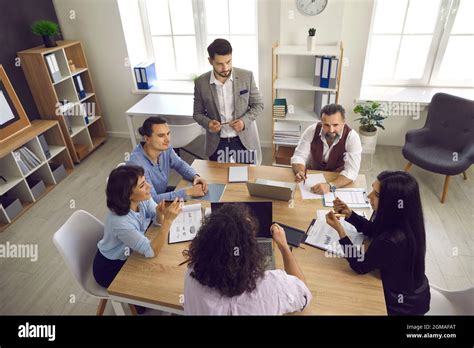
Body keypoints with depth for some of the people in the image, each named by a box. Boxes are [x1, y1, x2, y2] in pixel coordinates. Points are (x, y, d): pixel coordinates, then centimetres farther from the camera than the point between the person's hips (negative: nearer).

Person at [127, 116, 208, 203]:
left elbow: (179, 164, 5)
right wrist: (187, 192, -33)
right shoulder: (137, 163, -33)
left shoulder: (165, 148, -14)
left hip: (163, 192, 7)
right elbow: (152, 199, -34)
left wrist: (195, 176, -15)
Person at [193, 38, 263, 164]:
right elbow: (198, 113, 1)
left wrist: (244, 121, -19)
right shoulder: (201, 83, -8)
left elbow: (258, 105, -1)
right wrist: (208, 123, -20)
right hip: (217, 142, 1)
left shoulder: (246, 76, -10)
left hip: (245, 139, 0)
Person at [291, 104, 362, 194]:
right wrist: (300, 173, -32)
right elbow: (299, 156, -11)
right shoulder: (311, 131, -14)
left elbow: (351, 171, -27)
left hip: (338, 180, 0)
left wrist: (330, 186, -43)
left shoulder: (352, 137, -20)